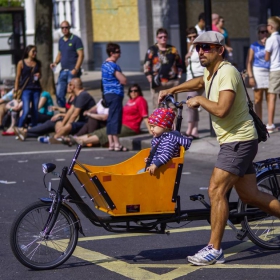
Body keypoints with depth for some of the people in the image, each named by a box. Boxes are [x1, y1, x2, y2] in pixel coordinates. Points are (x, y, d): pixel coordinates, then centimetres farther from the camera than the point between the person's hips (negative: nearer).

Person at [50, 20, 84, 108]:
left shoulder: (76, 40, -5)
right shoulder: (61, 40, 16)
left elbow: (81, 55, -10)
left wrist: (76, 69, -19)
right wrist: (55, 63, 4)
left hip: (72, 71, -7)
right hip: (63, 71, 7)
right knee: (59, 94, 5)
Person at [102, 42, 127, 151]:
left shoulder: (104, 64, 16)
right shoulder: (113, 65, -14)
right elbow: (123, 80, -14)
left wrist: (121, 76, 6)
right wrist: (123, 76, 4)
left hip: (108, 94, 10)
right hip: (115, 94, -10)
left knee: (111, 118, 10)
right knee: (115, 118, -9)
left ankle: (111, 143, 12)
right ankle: (116, 143, -9)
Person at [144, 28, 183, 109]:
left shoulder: (173, 50, 12)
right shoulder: (152, 50, 2)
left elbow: (179, 64, 20)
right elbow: (146, 67, -1)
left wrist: (178, 76, 10)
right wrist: (151, 81, -8)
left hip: (172, 83, 3)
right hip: (158, 83, -3)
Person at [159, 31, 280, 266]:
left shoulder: (227, 72, -18)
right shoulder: (211, 73, 11)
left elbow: (221, 109, -30)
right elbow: (200, 82, 37)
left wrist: (199, 100, -14)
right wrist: (172, 90, 27)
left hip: (239, 140, -10)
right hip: (234, 141, 10)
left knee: (216, 191, -13)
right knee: (249, 195, 12)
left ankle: (214, 250, -10)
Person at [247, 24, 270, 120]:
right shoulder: (254, 46, 0)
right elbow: (249, 62, -4)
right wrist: (250, 76, -12)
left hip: (269, 73, 2)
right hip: (258, 72, -2)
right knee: (258, 99, 0)